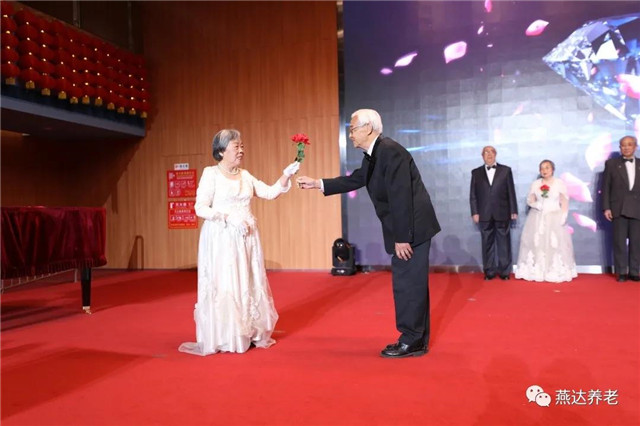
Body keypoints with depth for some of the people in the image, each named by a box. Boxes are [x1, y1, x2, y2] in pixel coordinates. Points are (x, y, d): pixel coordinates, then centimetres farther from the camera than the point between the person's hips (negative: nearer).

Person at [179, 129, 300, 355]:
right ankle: (223, 339, 9)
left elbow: (270, 193, 7)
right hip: (221, 238, -6)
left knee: (249, 284, 9)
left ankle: (250, 335, 20)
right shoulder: (210, 173, -4)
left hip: (246, 238, 6)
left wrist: (286, 175, -7)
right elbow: (200, 208, -9)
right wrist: (229, 218, -19)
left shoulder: (245, 175, 12)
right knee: (223, 285, -2)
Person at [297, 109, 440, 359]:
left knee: (406, 284, -3)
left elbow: (400, 197, -23)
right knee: (413, 284, 15)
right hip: (407, 229, 10)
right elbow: (354, 180, 19)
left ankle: (411, 342, 9)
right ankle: (417, 340, 25)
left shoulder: (390, 151, -19)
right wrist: (317, 184, 19)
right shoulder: (372, 156, 12)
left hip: (412, 228, -10)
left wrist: (402, 238, -22)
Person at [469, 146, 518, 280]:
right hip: (484, 215, 1)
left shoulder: (506, 170, 7)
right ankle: (489, 271, 12)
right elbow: (473, 195, 5)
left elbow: (511, 192, 5)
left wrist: (513, 211, 1)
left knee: (504, 243, 4)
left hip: (502, 214, 0)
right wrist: (474, 212, -2)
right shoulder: (476, 172, 8)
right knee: (487, 244, 5)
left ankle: (504, 271, 13)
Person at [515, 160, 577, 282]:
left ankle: (556, 272, 2)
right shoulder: (535, 184, 8)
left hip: (554, 218, -2)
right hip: (537, 219, 2)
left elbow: (565, 202, 1)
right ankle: (536, 271, 3)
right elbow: (529, 200, 9)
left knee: (556, 243, -6)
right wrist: (536, 205, -12)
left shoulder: (560, 183, 2)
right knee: (536, 243, -3)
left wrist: (563, 217, -9)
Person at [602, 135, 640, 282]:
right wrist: (606, 208, -5)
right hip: (618, 208, -1)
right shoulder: (611, 164, 6)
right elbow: (605, 187, 3)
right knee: (619, 242, 1)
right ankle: (621, 272, 8)